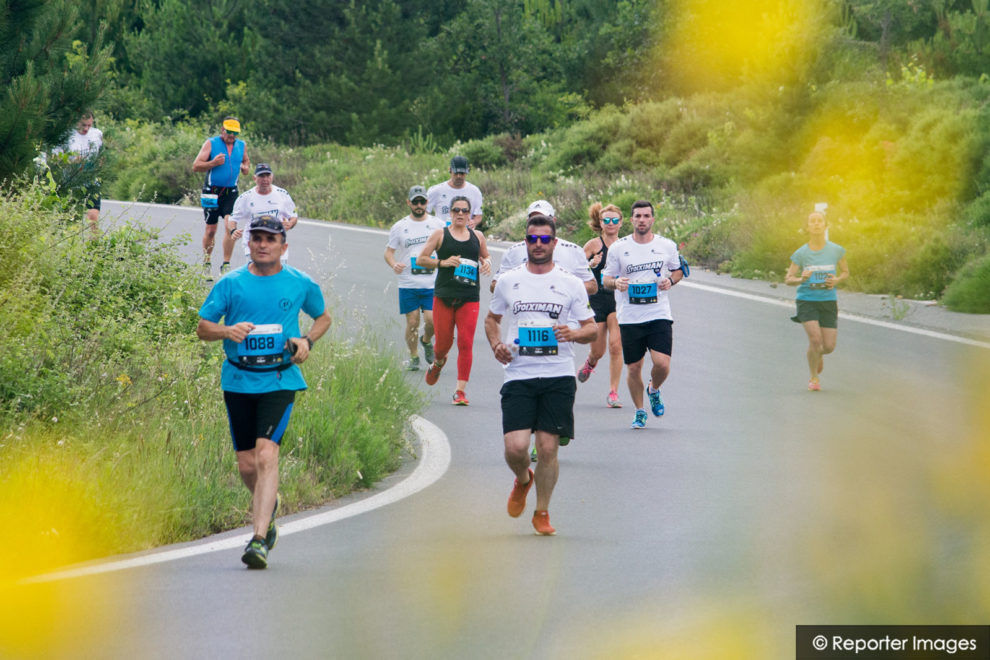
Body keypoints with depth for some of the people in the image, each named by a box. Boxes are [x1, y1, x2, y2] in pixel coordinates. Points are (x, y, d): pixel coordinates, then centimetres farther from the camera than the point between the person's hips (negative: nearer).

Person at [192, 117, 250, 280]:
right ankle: (207, 265, 17)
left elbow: (246, 163, 26)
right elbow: (196, 166, -5)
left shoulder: (241, 146, 9)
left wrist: (245, 168, 2)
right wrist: (213, 163, -21)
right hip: (212, 191, -2)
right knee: (211, 230, 2)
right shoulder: (211, 144, -2)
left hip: (231, 192, 2)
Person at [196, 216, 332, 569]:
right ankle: (268, 505, 42)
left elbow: (323, 317, 21)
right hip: (238, 381, 2)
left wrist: (307, 341, 1)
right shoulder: (231, 284, 2)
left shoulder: (301, 284, 3)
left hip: (279, 380, -2)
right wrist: (228, 331, -16)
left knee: (266, 455, -18)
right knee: (246, 465, 8)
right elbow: (202, 328, 5)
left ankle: (259, 540, -20)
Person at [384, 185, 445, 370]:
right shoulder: (399, 227, 5)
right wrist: (393, 264, -13)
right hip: (408, 284, 0)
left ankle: (426, 341, 22)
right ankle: (413, 357, 18)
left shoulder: (437, 224, 5)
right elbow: (389, 251, 8)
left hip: (432, 284, 0)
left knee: (431, 320, -10)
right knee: (412, 322, -1)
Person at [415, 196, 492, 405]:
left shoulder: (477, 236, 12)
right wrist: (442, 262, -13)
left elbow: (486, 256, 28)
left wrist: (487, 263, 4)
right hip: (444, 295, -1)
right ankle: (438, 363, 40)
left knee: (466, 344, -9)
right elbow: (420, 259, 2)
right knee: (443, 342, 3)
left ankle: (461, 390, -6)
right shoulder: (440, 235, 4)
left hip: (469, 298, 1)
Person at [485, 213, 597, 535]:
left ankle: (542, 513, 15)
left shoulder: (571, 284, 5)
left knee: (548, 448, -4)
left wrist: (574, 334, -13)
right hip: (518, 376, 1)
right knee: (515, 447, -12)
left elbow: (592, 328, 9)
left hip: (558, 377, -1)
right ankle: (523, 480, 23)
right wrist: (496, 344, 3)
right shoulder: (508, 282, 9)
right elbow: (492, 319, 23)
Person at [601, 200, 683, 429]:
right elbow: (605, 278, 8)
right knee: (633, 368, 3)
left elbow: (678, 270, 19)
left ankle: (654, 390, 21)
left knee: (662, 364, -13)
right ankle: (639, 412, 23)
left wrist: (670, 281, -4)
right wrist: (616, 283, -15)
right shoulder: (618, 247, 1)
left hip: (659, 316, 0)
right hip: (629, 318, 0)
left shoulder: (667, 246, 4)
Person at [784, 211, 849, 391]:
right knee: (815, 338, -20)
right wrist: (801, 279, -19)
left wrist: (837, 280, -8)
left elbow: (846, 272, 14)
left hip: (828, 301, 2)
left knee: (829, 346, -2)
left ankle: (818, 355, 38)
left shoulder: (836, 251, 1)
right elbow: (788, 278, 3)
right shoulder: (801, 253, -2)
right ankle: (813, 378, 2)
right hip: (807, 300, -2)